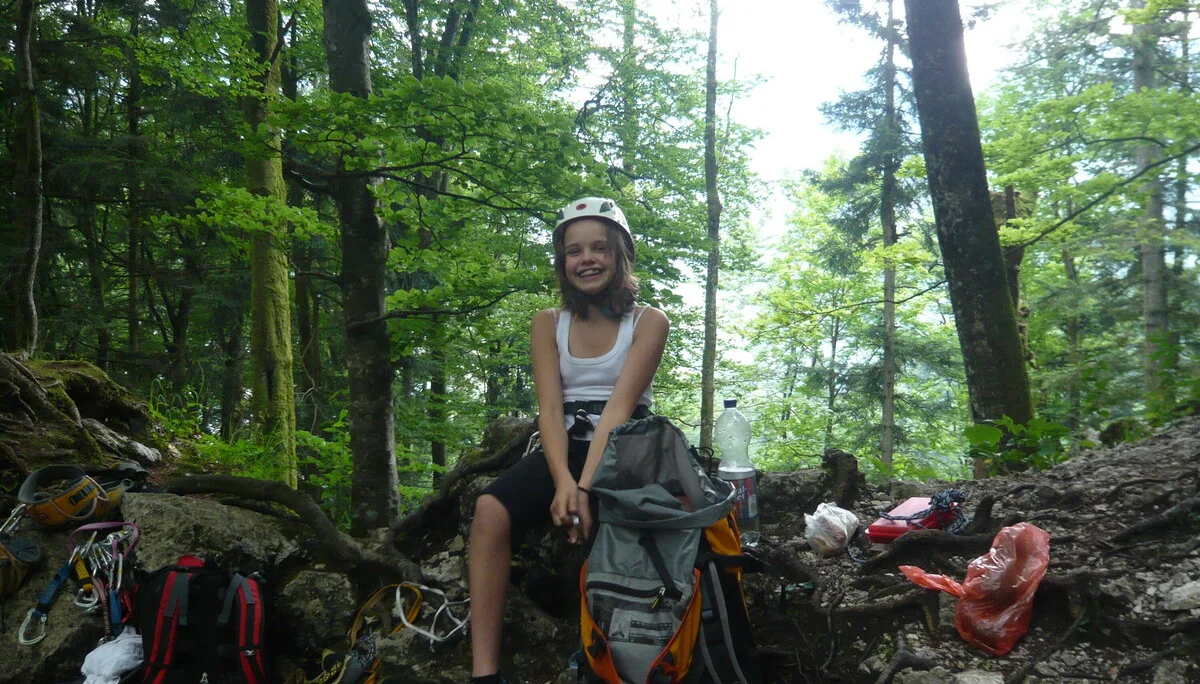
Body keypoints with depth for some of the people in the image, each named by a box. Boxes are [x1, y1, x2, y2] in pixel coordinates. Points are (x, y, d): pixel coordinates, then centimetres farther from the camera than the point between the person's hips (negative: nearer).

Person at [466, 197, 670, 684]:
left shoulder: (648, 323, 1)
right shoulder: (548, 324, 9)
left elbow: (619, 407, -13)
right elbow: (550, 409, -5)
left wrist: (587, 486, -28)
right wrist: (564, 482, -24)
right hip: (566, 449, 2)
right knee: (491, 508, -28)